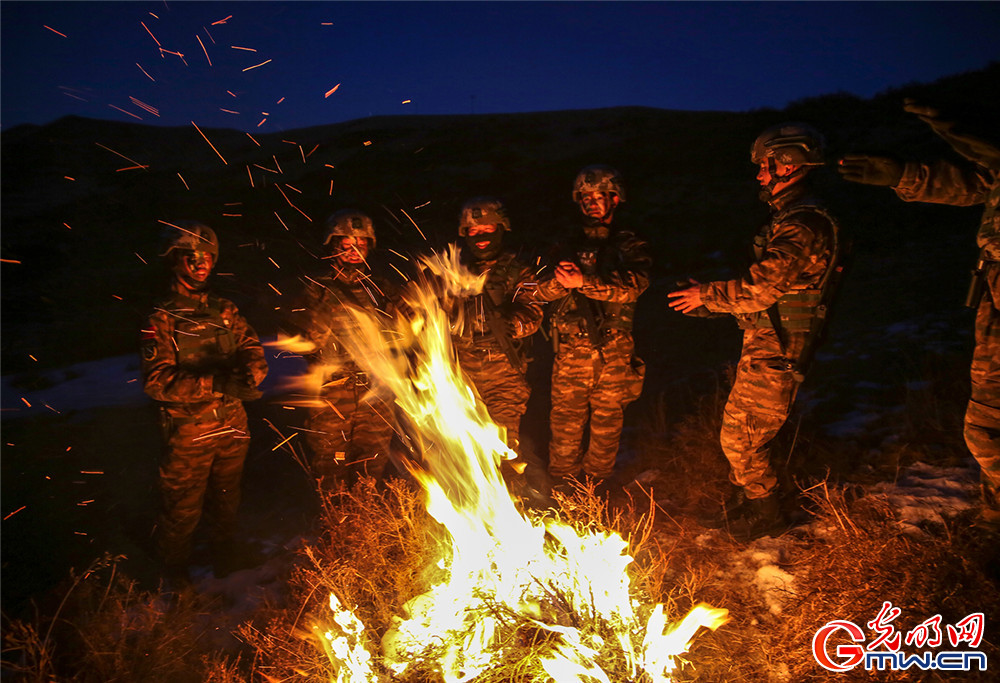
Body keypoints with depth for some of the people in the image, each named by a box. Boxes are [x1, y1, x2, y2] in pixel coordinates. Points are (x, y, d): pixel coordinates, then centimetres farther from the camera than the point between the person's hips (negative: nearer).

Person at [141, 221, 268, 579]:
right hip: (188, 432, -4)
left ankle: (227, 569, 42)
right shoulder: (162, 319, -8)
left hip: (233, 427, 4)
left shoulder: (225, 310, 7)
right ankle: (175, 581, 32)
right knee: (182, 513, 8)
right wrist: (219, 383, -29)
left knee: (226, 504, 21)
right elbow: (157, 381, -18)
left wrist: (249, 373, -24)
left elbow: (254, 352, 1)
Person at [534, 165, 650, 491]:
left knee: (608, 422, 7)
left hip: (614, 352, -1)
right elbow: (542, 290, 2)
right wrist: (560, 280, -20)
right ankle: (561, 488, 20)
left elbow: (633, 285, -13)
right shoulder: (567, 244, 13)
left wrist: (584, 282, -22)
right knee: (565, 422, 3)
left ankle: (597, 486, 25)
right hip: (571, 351, 1)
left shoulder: (629, 245, 7)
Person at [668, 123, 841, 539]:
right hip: (765, 347, 10)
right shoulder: (791, 217, 14)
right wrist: (708, 302, 15)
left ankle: (765, 515, 20)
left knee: (740, 439, 1)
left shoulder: (803, 225, -21)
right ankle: (747, 503, 36)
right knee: (741, 433, 19)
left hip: (774, 355, -10)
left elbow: (759, 289, -26)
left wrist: (706, 295, -11)